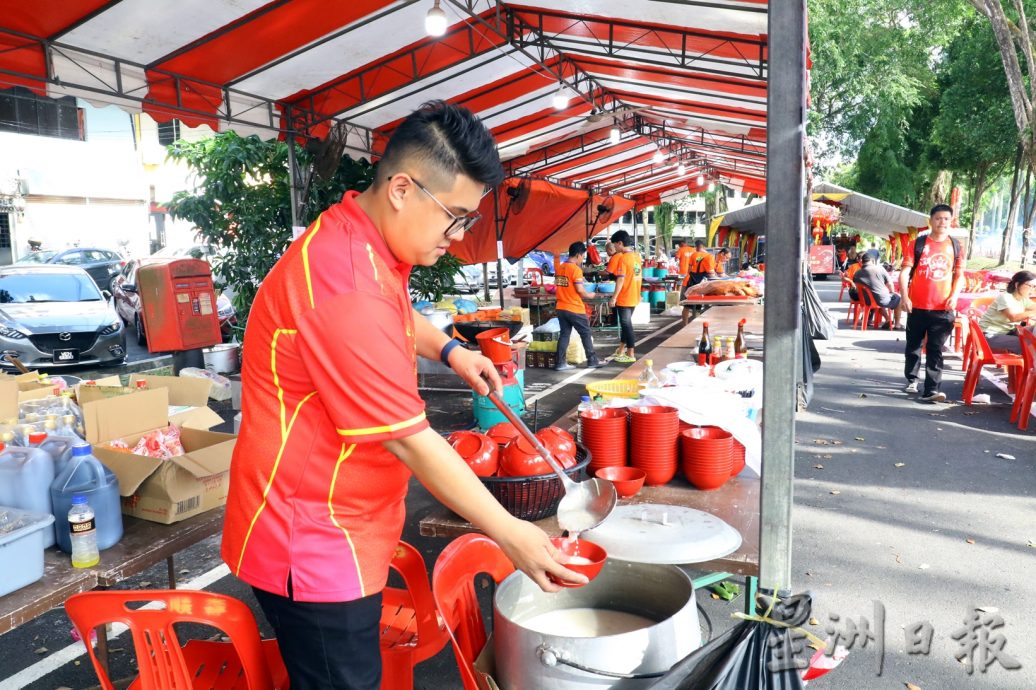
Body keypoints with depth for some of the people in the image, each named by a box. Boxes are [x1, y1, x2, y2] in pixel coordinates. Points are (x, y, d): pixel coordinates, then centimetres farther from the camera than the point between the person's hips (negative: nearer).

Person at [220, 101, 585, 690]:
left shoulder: (365, 245, 4)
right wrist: (511, 534, -16)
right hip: (312, 544, -9)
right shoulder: (346, 283, -29)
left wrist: (447, 348, 9)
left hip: (343, 528, 9)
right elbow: (408, 440, -25)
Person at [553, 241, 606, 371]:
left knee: (564, 334, 10)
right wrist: (590, 295, 0)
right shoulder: (576, 269, -15)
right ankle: (592, 361, 13)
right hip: (575, 309, -7)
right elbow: (580, 290, -18)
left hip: (561, 308, 7)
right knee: (586, 334, 6)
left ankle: (560, 363, 8)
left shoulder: (559, 268, 8)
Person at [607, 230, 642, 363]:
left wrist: (614, 297, -17)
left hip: (624, 298, -8)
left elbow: (621, 279, -20)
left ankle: (630, 355, 5)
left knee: (626, 324, 0)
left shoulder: (622, 258, -17)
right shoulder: (637, 256, 7)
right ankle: (621, 350, 26)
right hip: (634, 297, 8)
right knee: (625, 323, 17)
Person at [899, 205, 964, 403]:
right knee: (913, 346, 12)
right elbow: (905, 272, -4)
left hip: (943, 308, 1)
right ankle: (911, 379, 30)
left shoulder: (955, 246, 6)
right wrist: (904, 297, -15)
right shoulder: (917, 244, -1)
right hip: (918, 306, -1)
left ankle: (931, 390, -4)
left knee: (935, 350, -2)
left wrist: (954, 296, -5)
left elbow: (959, 274, 11)